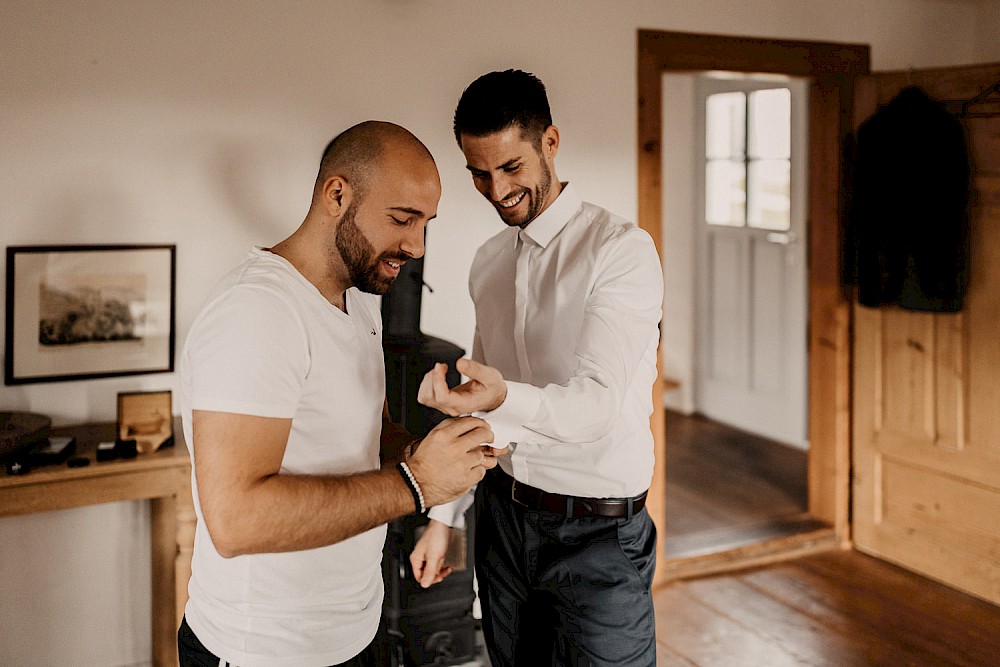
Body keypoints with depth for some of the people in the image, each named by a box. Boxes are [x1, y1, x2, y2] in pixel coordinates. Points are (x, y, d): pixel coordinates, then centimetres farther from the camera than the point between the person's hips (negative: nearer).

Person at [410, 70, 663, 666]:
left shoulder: (622, 251, -15)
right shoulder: (489, 261, 7)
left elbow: (597, 403, -26)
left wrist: (503, 398, -45)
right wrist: (444, 515, 12)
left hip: (598, 532, -6)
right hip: (505, 512, 6)